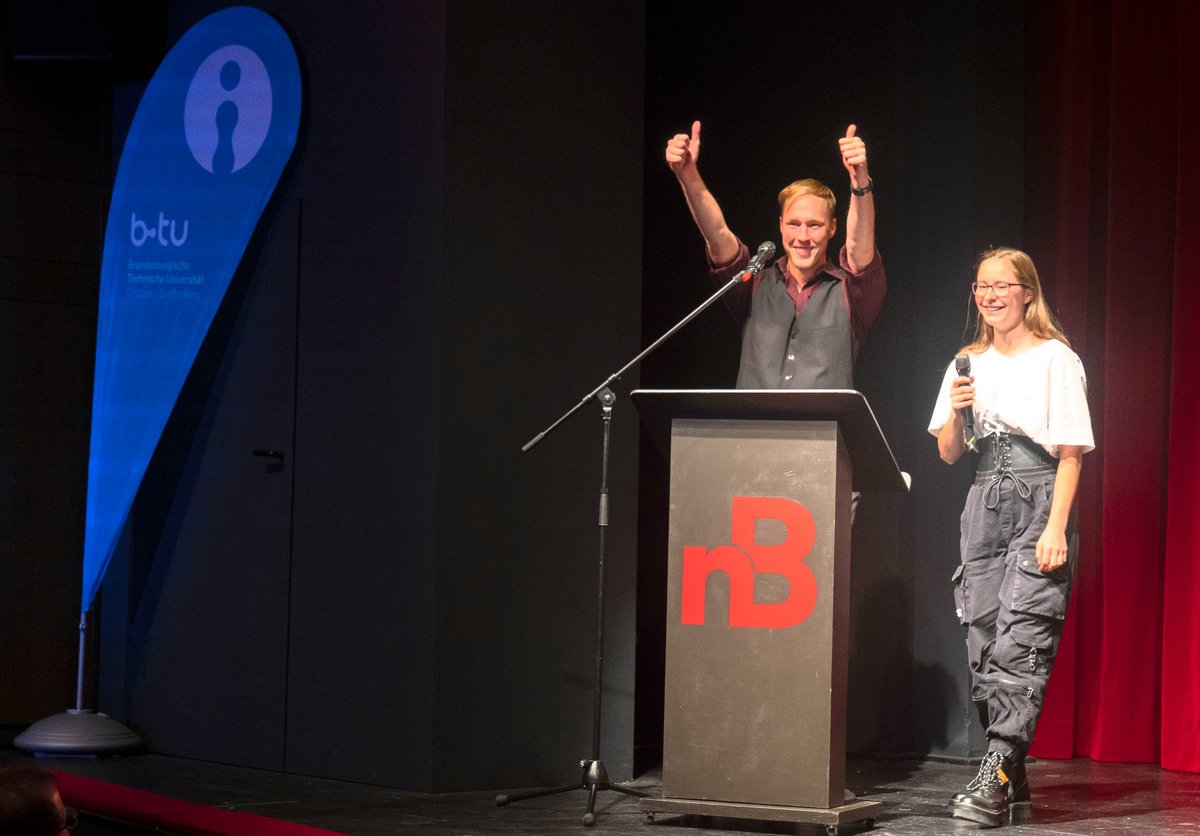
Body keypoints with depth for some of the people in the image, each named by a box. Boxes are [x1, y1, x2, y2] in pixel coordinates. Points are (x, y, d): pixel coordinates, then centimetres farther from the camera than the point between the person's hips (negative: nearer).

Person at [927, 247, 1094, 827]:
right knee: (984, 642, 1)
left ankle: (994, 780, -20)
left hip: (1039, 501, -6)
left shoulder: (1056, 359, -2)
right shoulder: (969, 364, 14)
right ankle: (1013, 785, 8)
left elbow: (1070, 452, -6)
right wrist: (956, 413, -6)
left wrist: (1056, 528, -16)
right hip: (985, 503, 6)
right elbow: (948, 454, 15)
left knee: (1019, 639, -15)